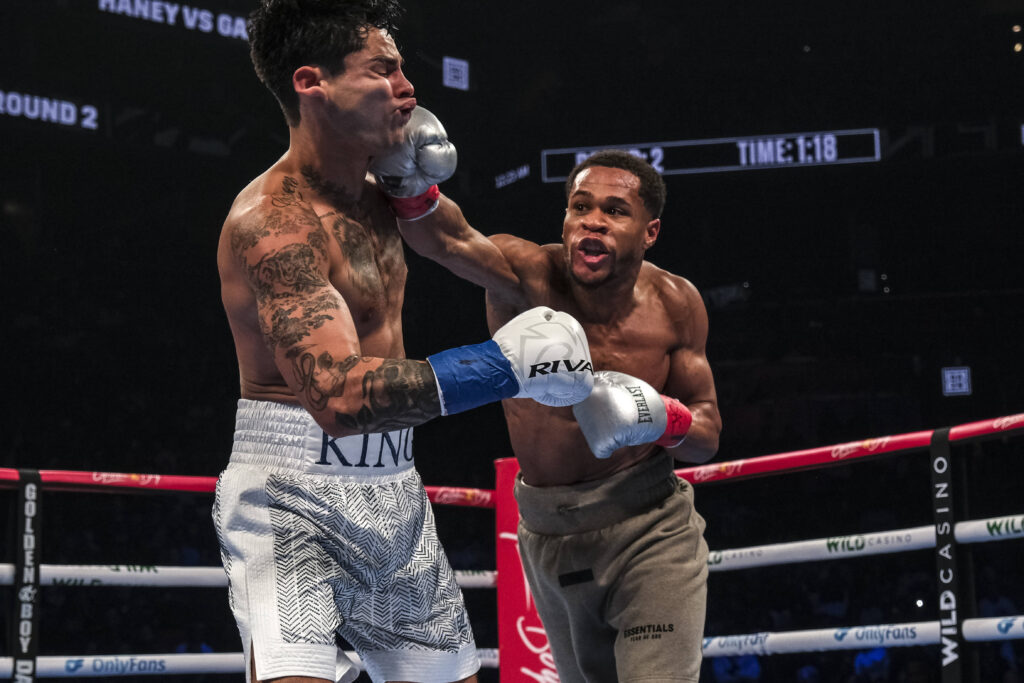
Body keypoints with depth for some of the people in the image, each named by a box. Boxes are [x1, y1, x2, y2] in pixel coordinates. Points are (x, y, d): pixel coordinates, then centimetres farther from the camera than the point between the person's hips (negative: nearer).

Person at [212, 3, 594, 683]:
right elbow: (338, 393, -33)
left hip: (394, 491, 9)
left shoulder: (369, 194, 9)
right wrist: (500, 365, -35)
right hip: (293, 496, -9)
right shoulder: (273, 218, -20)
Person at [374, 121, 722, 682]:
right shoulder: (529, 278, -17)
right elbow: (447, 237, -38)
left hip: (651, 532, -1)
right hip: (549, 538, 1)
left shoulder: (675, 305, -9)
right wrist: (408, 183, -59)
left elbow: (708, 436, -2)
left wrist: (661, 418, -23)